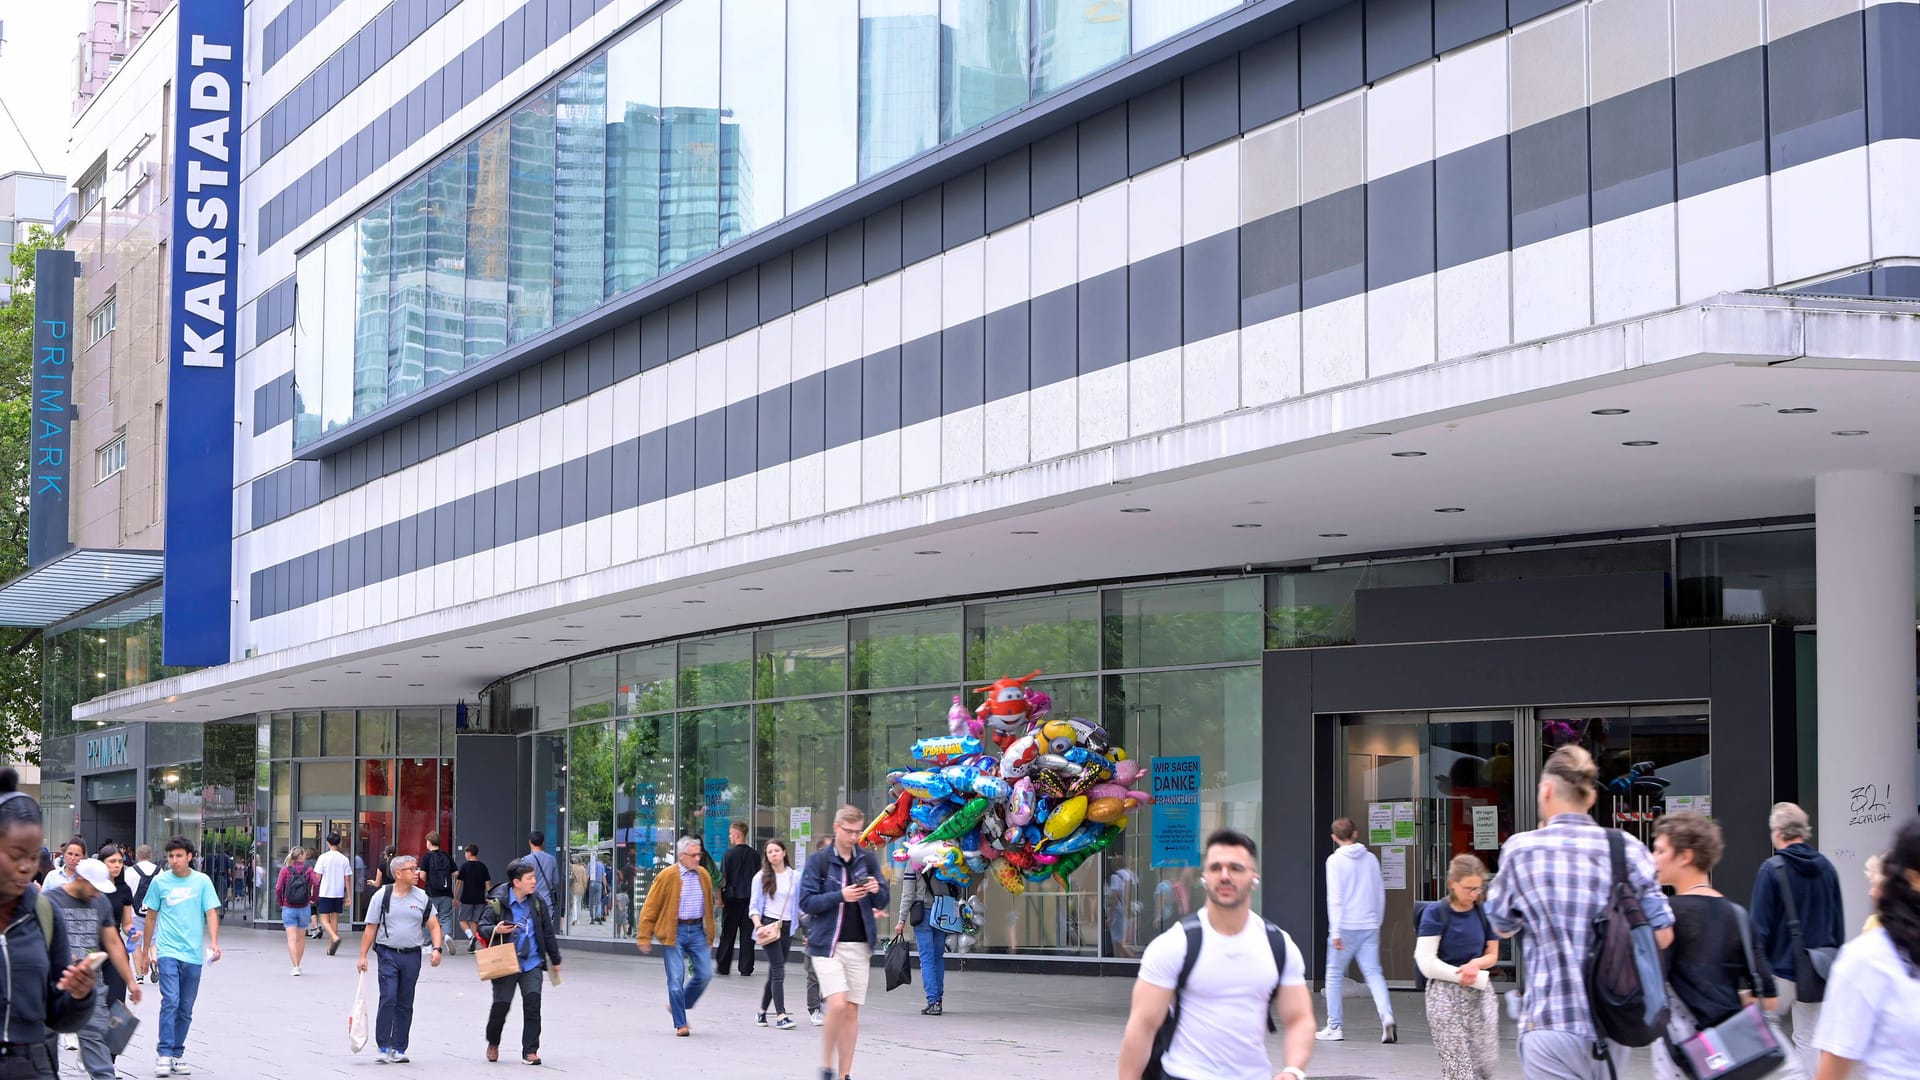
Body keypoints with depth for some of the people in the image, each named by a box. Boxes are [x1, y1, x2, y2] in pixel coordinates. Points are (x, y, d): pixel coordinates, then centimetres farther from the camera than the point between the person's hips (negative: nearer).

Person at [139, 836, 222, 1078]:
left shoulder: (202, 882, 3)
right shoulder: (160, 882, 4)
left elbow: (211, 913, 1)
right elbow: (151, 917, 12)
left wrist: (214, 943, -14)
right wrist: (147, 950, 15)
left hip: (193, 955, 2)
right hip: (168, 952, -2)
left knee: (185, 1010, 8)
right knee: (170, 1002, -15)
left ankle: (176, 1054, 18)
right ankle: (163, 1054, -14)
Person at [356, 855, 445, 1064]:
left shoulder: (422, 898, 6)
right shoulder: (382, 897, -1)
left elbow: (433, 926, 6)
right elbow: (371, 929, 2)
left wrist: (436, 948, -9)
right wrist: (363, 956, -2)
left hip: (412, 955, 3)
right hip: (388, 954, -3)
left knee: (405, 1004, 7)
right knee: (388, 999, -13)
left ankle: (399, 1049, 13)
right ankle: (384, 1047, -8)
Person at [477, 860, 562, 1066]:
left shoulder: (537, 902, 5)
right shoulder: (497, 903, -8)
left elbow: (547, 932, 13)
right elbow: (482, 928, -4)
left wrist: (555, 960, 19)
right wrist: (495, 930, -26)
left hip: (532, 963, 3)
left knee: (533, 1002, -10)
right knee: (501, 1005, 2)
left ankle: (530, 1051, -3)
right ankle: (493, 1043, 30)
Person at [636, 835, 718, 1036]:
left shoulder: (704, 875, 8)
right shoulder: (667, 877, -7)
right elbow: (650, 908, -3)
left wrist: (709, 937, 19)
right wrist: (645, 938, -4)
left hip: (697, 930, 5)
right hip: (675, 932, -5)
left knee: (705, 974, 0)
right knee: (676, 979, -3)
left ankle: (677, 1005, 23)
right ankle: (680, 1024, 7)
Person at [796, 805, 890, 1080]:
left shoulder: (867, 860, 8)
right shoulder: (819, 861, -2)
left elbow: (881, 904, 11)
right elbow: (806, 902, -7)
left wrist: (877, 891, -11)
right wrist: (840, 896, -19)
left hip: (860, 945, 4)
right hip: (827, 944, -4)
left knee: (852, 1011, 5)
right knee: (838, 1004, -17)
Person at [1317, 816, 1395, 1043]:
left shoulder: (1336, 860, -5)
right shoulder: (1371, 859, 9)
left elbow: (1335, 898, -10)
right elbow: (1381, 895, 14)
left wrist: (1335, 932, -11)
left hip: (1346, 927, -4)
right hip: (1369, 926, 4)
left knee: (1334, 975, 8)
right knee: (1373, 973, 1)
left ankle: (1334, 1027, 11)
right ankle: (1387, 1016, -20)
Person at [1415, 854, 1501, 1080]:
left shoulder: (1484, 913, 4)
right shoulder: (1435, 913, -8)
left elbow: (1492, 955, 13)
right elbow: (1427, 963, -12)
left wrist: (1476, 964, -11)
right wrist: (1471, 977, -14)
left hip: (1480, 993, 4)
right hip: (1446, 995, -4)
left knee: (1486, 1061, 0)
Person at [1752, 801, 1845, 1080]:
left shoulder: (1771, 869, -11)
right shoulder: (1826, 867, 6)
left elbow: (1760, 926, -12)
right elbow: (1839, 922, 13)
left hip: (1782, 967, -5)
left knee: (1768, 1020, 12)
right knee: (1809, 1036, 10)